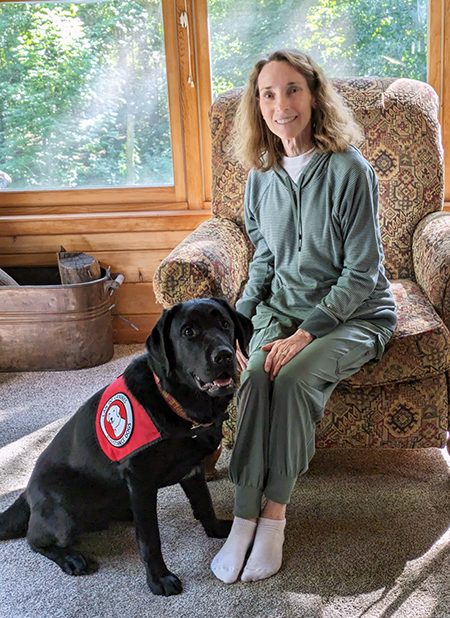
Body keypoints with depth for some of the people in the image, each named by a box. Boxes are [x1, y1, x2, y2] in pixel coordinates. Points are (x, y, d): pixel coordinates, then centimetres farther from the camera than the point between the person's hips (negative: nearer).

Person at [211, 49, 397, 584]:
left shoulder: (349, 171, -16)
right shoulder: (262, 177, 3)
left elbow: (360, 274, -15)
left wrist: (305, 334, -22)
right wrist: (238, 319, -2)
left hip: (354, 314, -4)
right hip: (282, 306, 4)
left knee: (292, 378, -30)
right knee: (255, 376, -25)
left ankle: (274, 516, -15)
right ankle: (245, 517, -19)